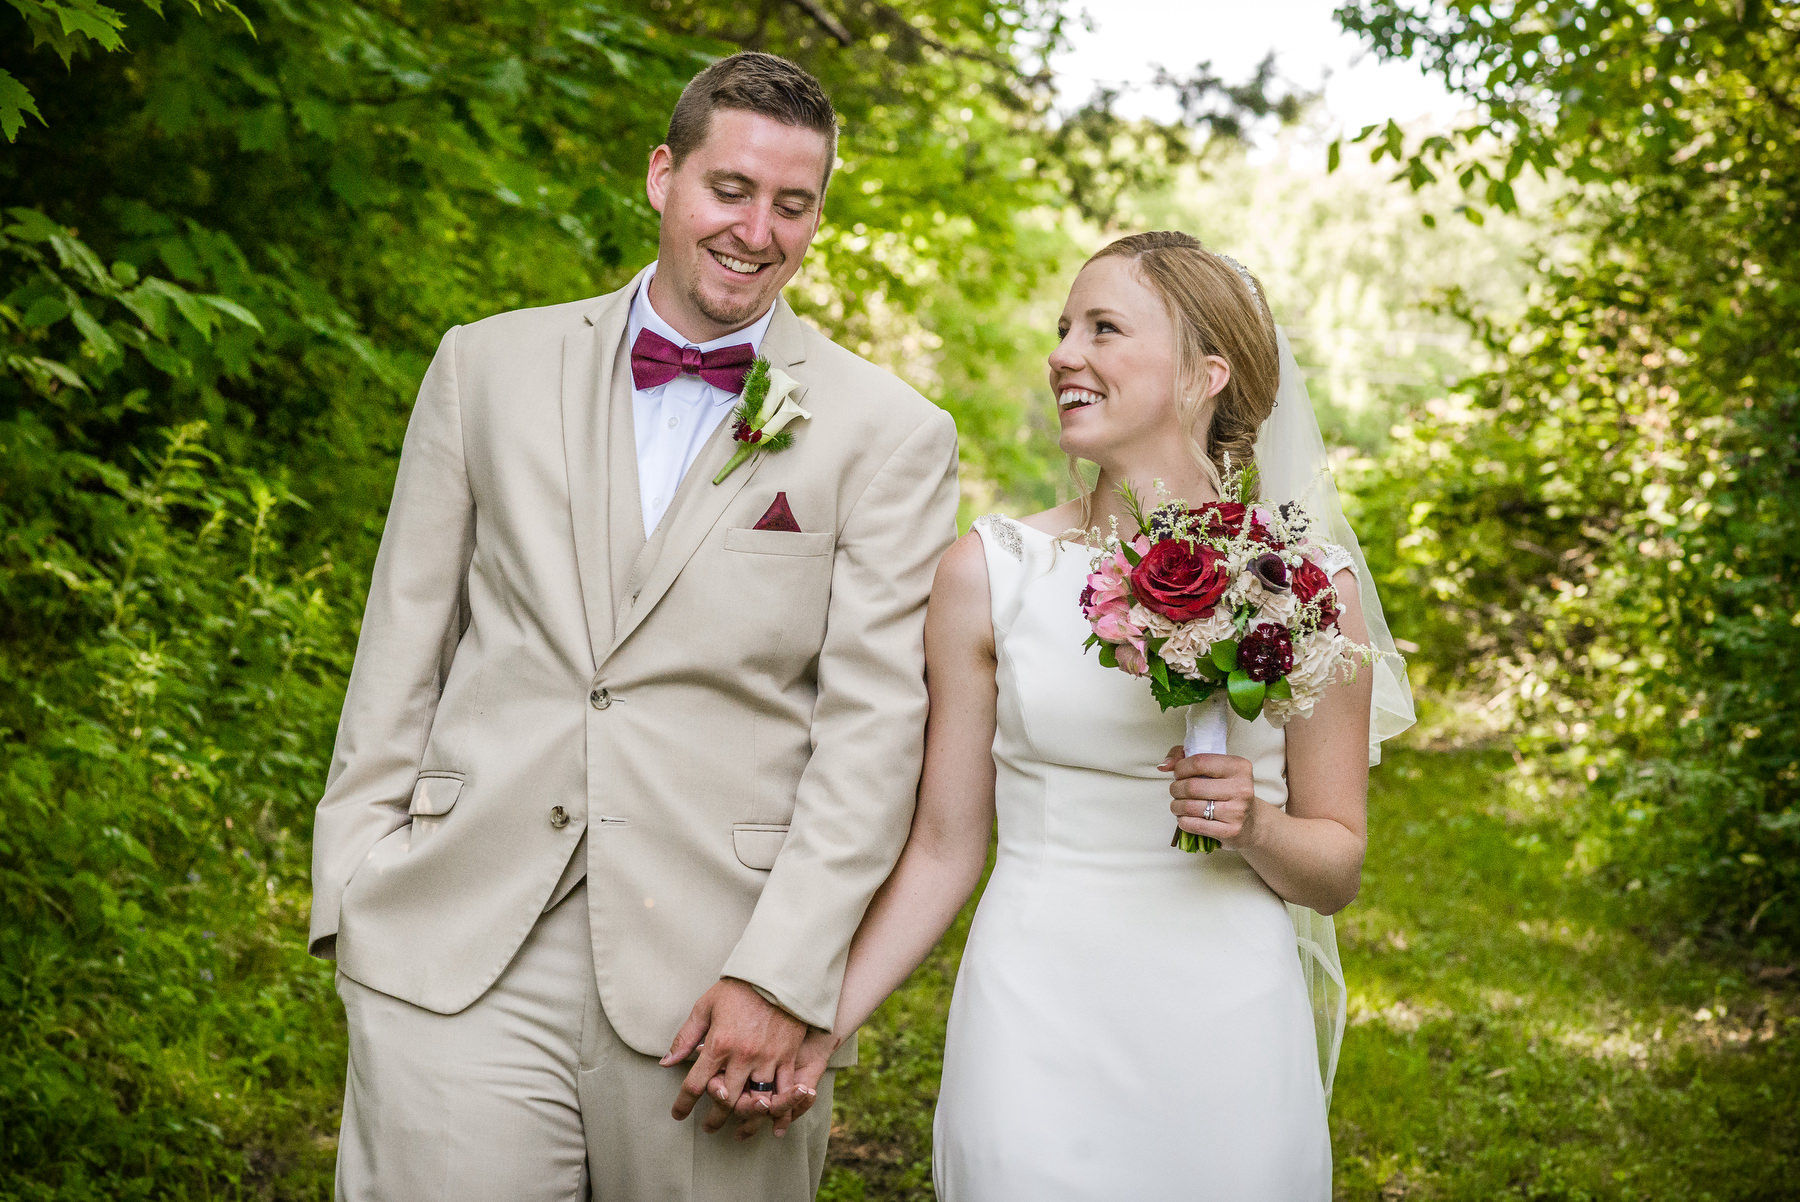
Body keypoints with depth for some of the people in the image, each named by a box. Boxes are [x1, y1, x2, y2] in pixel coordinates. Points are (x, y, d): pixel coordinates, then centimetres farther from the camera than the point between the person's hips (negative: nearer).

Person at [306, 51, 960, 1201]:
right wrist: (353, 887, 5)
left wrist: (781, 977, -10)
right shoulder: (491, 365, 9)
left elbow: (874, 724, -4)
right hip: (455, 947, 2)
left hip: (712, 969, -1)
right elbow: (404, 637, 11)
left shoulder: (892, 435, 1)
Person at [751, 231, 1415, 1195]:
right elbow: (945, 847, 3)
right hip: (1035, 1024, 0)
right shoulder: (988, 573, -1)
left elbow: (1336, 869, 6)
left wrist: (1255, 826, -14)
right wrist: (819, 1024, -6)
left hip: (1226, 1033, 0)